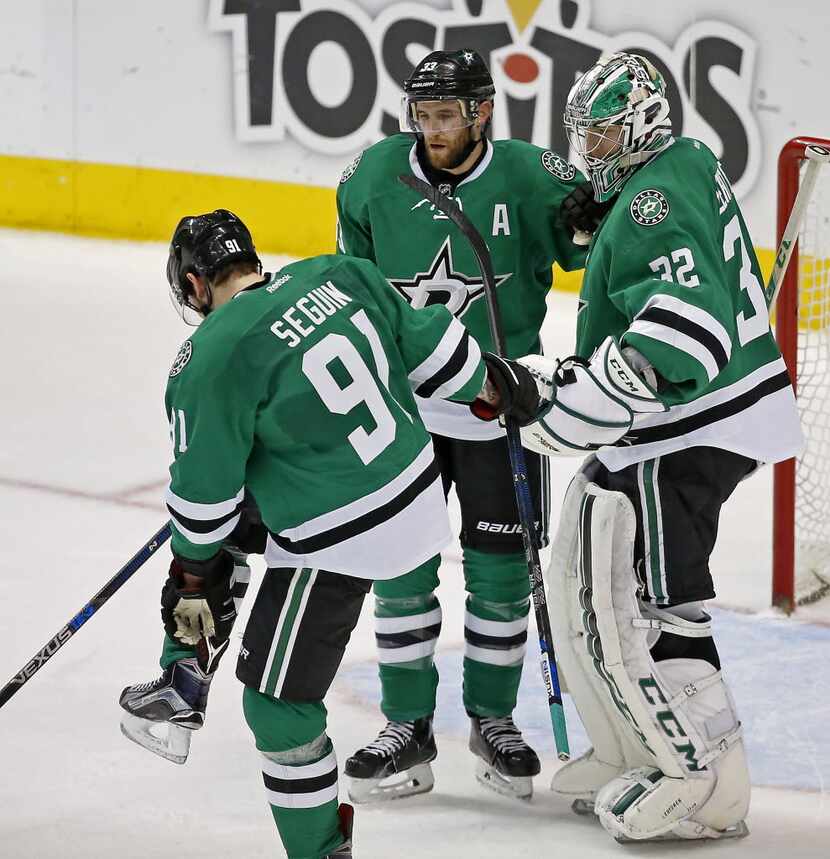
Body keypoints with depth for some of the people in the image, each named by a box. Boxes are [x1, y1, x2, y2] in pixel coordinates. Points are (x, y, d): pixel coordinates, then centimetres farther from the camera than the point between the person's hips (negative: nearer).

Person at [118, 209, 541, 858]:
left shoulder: (209, 362, -19)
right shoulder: (339, 275, -3)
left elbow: (204, 495, -10)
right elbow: (431, 347, 6)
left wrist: (192, 572, 8)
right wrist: (495, 384, 25)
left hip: (340, 543, -9)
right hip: (419, 488, 9)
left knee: (277, 702, 3)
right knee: (225, 529, 25)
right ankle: (184, 689, 34)